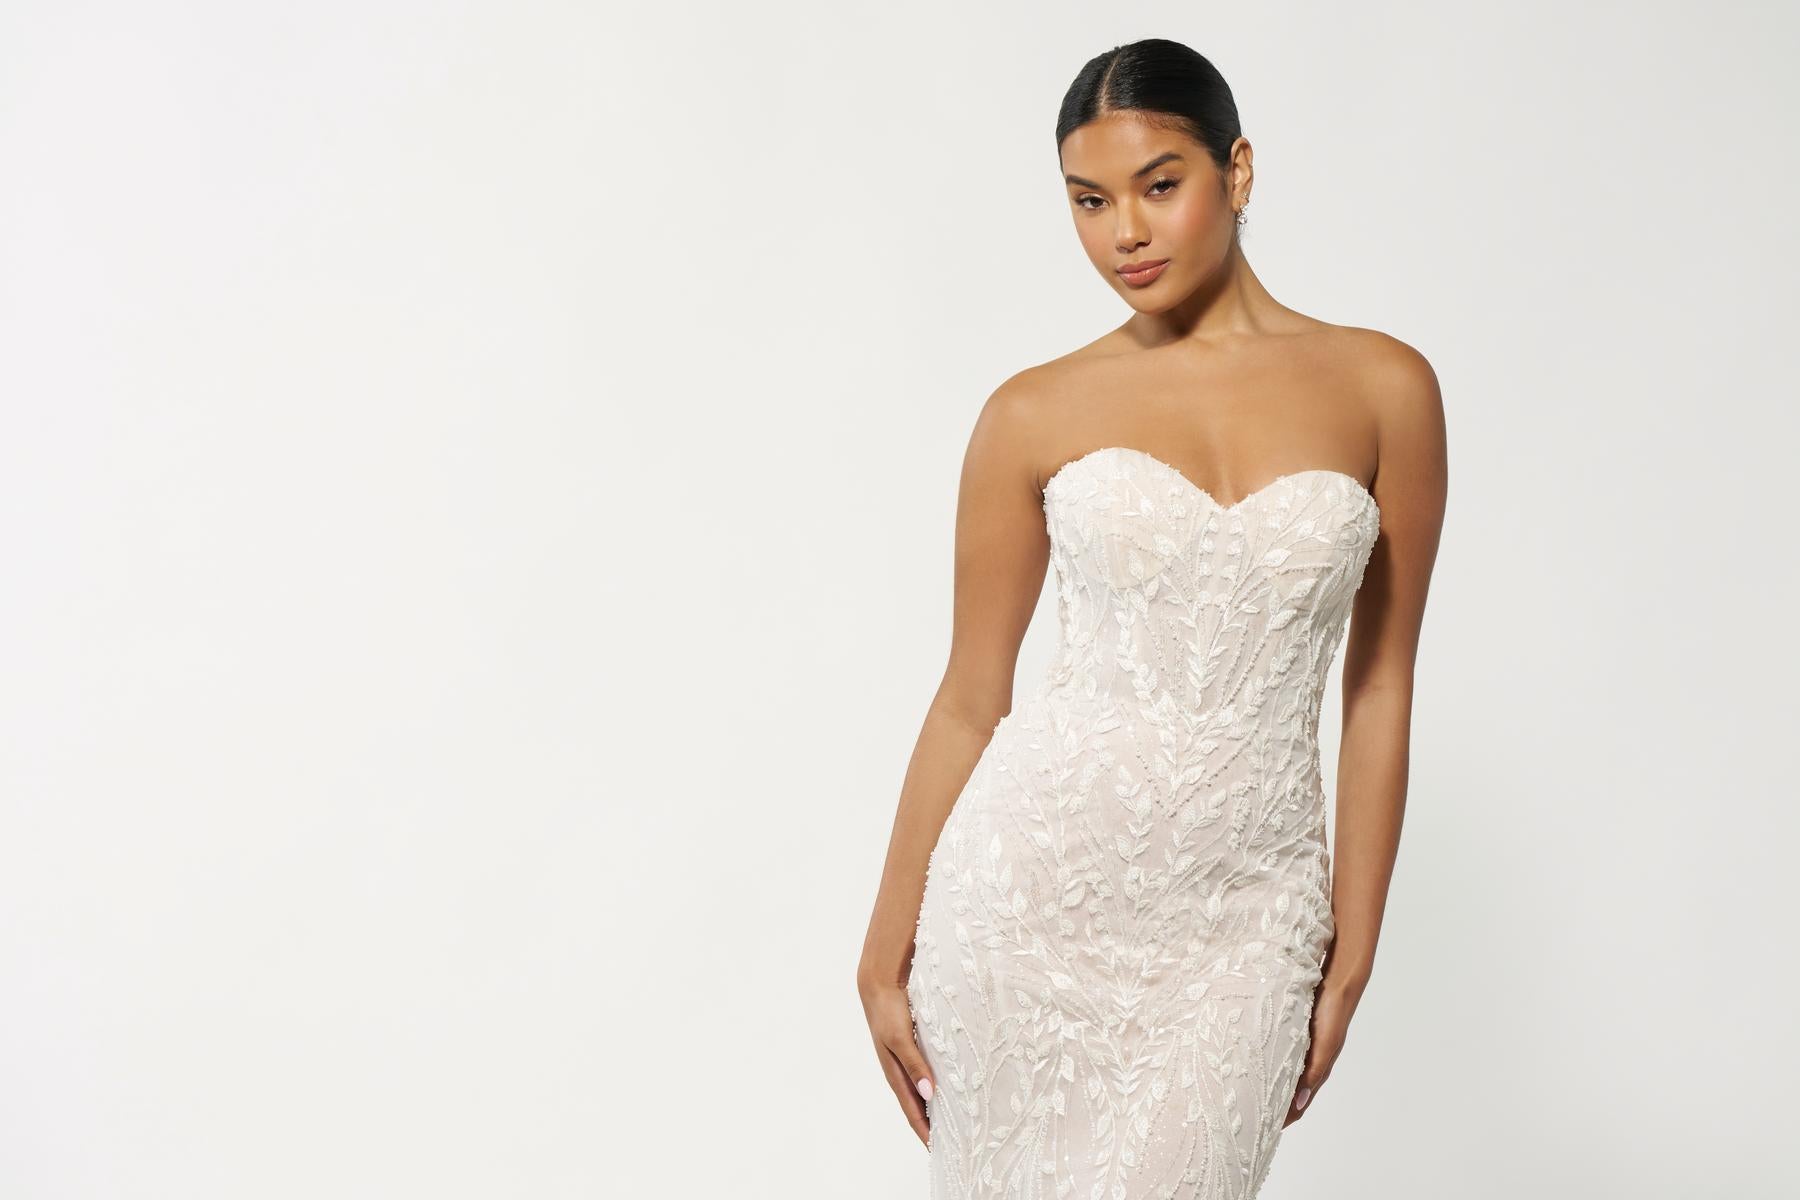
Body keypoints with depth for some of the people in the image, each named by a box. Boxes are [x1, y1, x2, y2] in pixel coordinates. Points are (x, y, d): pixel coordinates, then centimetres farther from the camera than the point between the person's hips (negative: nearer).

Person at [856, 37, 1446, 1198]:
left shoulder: (1383, 388, 2)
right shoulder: (1036, 414, 1)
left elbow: (1380, 686, 5)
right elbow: (969, 700, 5)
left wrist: (1352, 956, 5)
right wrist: (887, 953, 6)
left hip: (1244, 914, 0)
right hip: (1038, 883, 0)